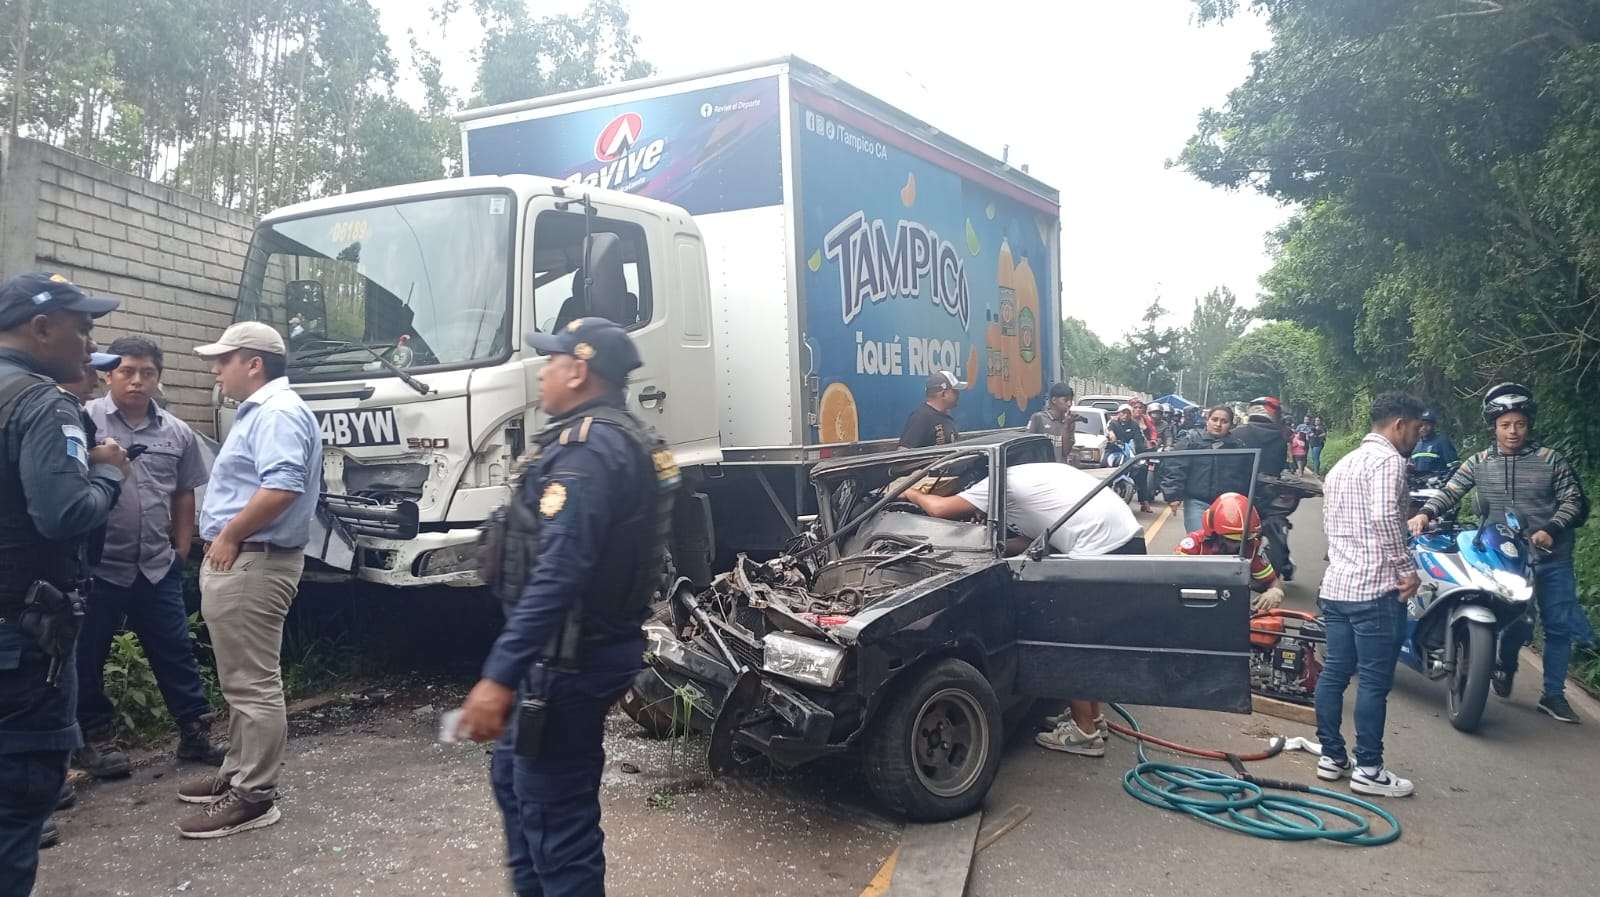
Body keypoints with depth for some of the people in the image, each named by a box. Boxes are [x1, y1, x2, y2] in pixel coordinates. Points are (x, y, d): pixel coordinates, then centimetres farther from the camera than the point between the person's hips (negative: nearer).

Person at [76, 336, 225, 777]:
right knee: (87, 658, 10)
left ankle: (196, 731, 19)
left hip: (158, 568, 3)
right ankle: (93, 737, 25)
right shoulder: (85, 420, -6)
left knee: (175, 654, 10)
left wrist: (181, 550, 12)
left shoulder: (178, 433, 7)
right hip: (98, 567, -3)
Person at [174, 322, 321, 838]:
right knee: (241, 680, 18)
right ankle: (239, 773, 29)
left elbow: (283, 486, -29)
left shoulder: (277, 413, -16)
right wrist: (225, 539, 17)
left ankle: (254, 796, -1)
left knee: (254, 683, -6)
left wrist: (229, 535, -19)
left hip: (251, 563, -11)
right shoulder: (259, 412, 19)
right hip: (237, 563, 11)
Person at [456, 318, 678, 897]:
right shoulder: (624, 439, 14)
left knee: (555, 810, -1)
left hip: (570, 658, -11)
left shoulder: (588, 446, -20)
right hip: (593, 644, 11)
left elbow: (558, 574, -30)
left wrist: (499, 676, -32)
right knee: (515, 776, 23)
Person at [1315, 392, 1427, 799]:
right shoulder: (1388, 459, -9)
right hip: (1376, 588, -9)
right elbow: (1385, 516, -22)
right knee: (1374, 681, -3)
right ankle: (1368, 769, 3)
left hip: (1335, 586, 9)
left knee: (1333, 672, 11)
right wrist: (1407, 568, -15)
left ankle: (1331, 755, 18)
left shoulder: (1342, 464, 20)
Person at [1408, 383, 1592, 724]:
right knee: (1517, 623, -7)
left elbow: (1572, 499, -1)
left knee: (1559, 626, 6)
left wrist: (1550, 531, -16)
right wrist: (1425, 513, -18)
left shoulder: (1551, 460, 0)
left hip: (1551, 557, 1)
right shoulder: (1479, 463, 3)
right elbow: (1450, 492, 0)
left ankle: (1553, 694, 20)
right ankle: (1506, 667, 26)